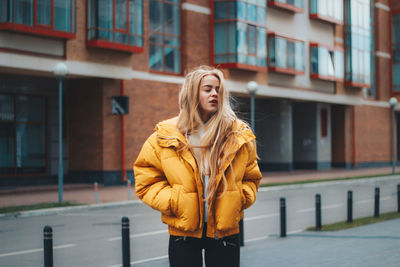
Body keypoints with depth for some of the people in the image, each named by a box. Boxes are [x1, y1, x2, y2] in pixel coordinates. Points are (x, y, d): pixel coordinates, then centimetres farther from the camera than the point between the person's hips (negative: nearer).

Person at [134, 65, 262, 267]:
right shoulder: (165, 137, -3)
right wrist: (172, 201, -12)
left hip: (225, 231, 1)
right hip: (183, 233, -1)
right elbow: (146, 182, 1)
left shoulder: (239, 135, 4)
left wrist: (241, 198, -2)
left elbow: (251, 178, 16)